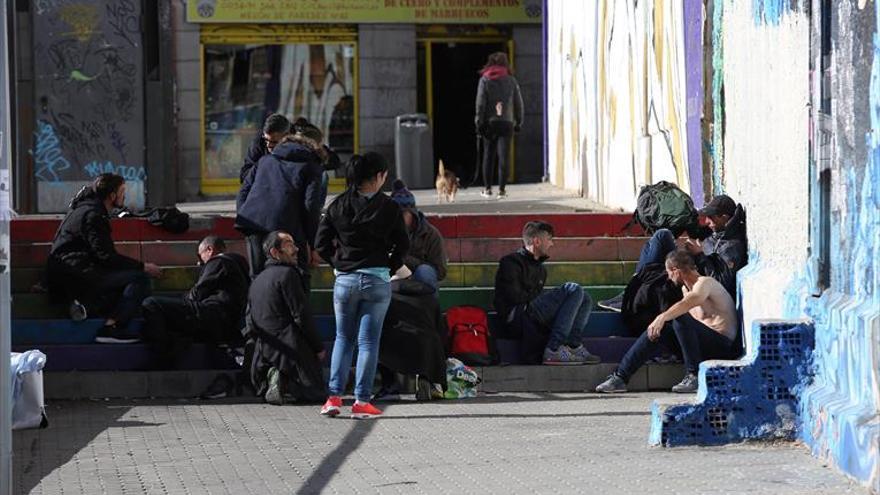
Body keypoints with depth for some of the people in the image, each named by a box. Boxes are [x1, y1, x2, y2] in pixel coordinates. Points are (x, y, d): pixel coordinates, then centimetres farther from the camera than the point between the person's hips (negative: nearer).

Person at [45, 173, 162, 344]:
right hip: (74, 277, -10)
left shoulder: (84, 208, 21)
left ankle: (85, 304, -3)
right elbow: (106, 256, -18)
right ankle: (111, 328, -23)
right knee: (140, 278, -16)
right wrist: (143, 266, -13)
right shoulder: (93, 215, -11)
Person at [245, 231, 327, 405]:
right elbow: (301, 315, -13)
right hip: (289, 348, -7)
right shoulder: (287, 274, -10)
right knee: (317, 393, 3)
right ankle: (285, 381, -21)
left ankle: (272, 378, -9)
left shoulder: (256, 281, 16)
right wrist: (319, 347, -5)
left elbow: (250, 320, 16)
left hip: (263, 351, 7)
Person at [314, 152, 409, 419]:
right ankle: (362, 401, 1)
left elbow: (321, 243, 2)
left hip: (344, 279, 2)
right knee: (368, 341, 3)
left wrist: (338, 264, 11)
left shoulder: (338, 206, 1)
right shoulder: (388, 208, -5)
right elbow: (402, 244, -1)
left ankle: (334, 396, 5)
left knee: (343, 338, 15)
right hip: (377, 280, -2)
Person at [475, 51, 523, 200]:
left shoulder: (485, 80, 0)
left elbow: (480, 102, -5)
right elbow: (518, 102, 6)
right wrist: (518, 122, 13)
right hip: (506, 122, 0)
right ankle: (501, 189, -5)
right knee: (503, 156, 0)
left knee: (488, 156, 10)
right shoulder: (511, 80, 4)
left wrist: (479, 122, -2)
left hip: (489, 122, 0)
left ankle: (487, 188, 12)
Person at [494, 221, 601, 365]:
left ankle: (575, 346, -14)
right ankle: (553, 349, -28)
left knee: (585, 299, 5)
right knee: (573, 290, -19)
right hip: (516, 317, -9)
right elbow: (515, 296, -11)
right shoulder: (512, 262, 0)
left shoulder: (540, 269, 28)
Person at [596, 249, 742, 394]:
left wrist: (662, 317, -44)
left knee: (681, 319, -31)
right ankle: (620, 377, -5)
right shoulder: (686, 288, 17)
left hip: (722, 344, -9)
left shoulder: (705, 283, -14)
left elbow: (687, 303, -33)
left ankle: (694, 376, -26)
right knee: (655, 330, 0)